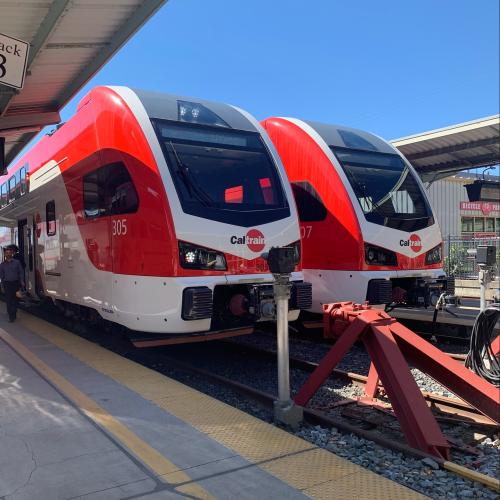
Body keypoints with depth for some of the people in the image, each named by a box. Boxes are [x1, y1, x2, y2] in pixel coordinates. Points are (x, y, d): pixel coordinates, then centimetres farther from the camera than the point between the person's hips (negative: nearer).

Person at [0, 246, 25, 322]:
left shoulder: (17, 262, 1)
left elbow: (21, 272, 1)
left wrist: (22, 281, -9)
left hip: (15, 283, -1)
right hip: (7, 284, 1)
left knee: (15, 299, 7)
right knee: (8, 300, -3)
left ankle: (14, 314, 20)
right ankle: (11, 316, 2)